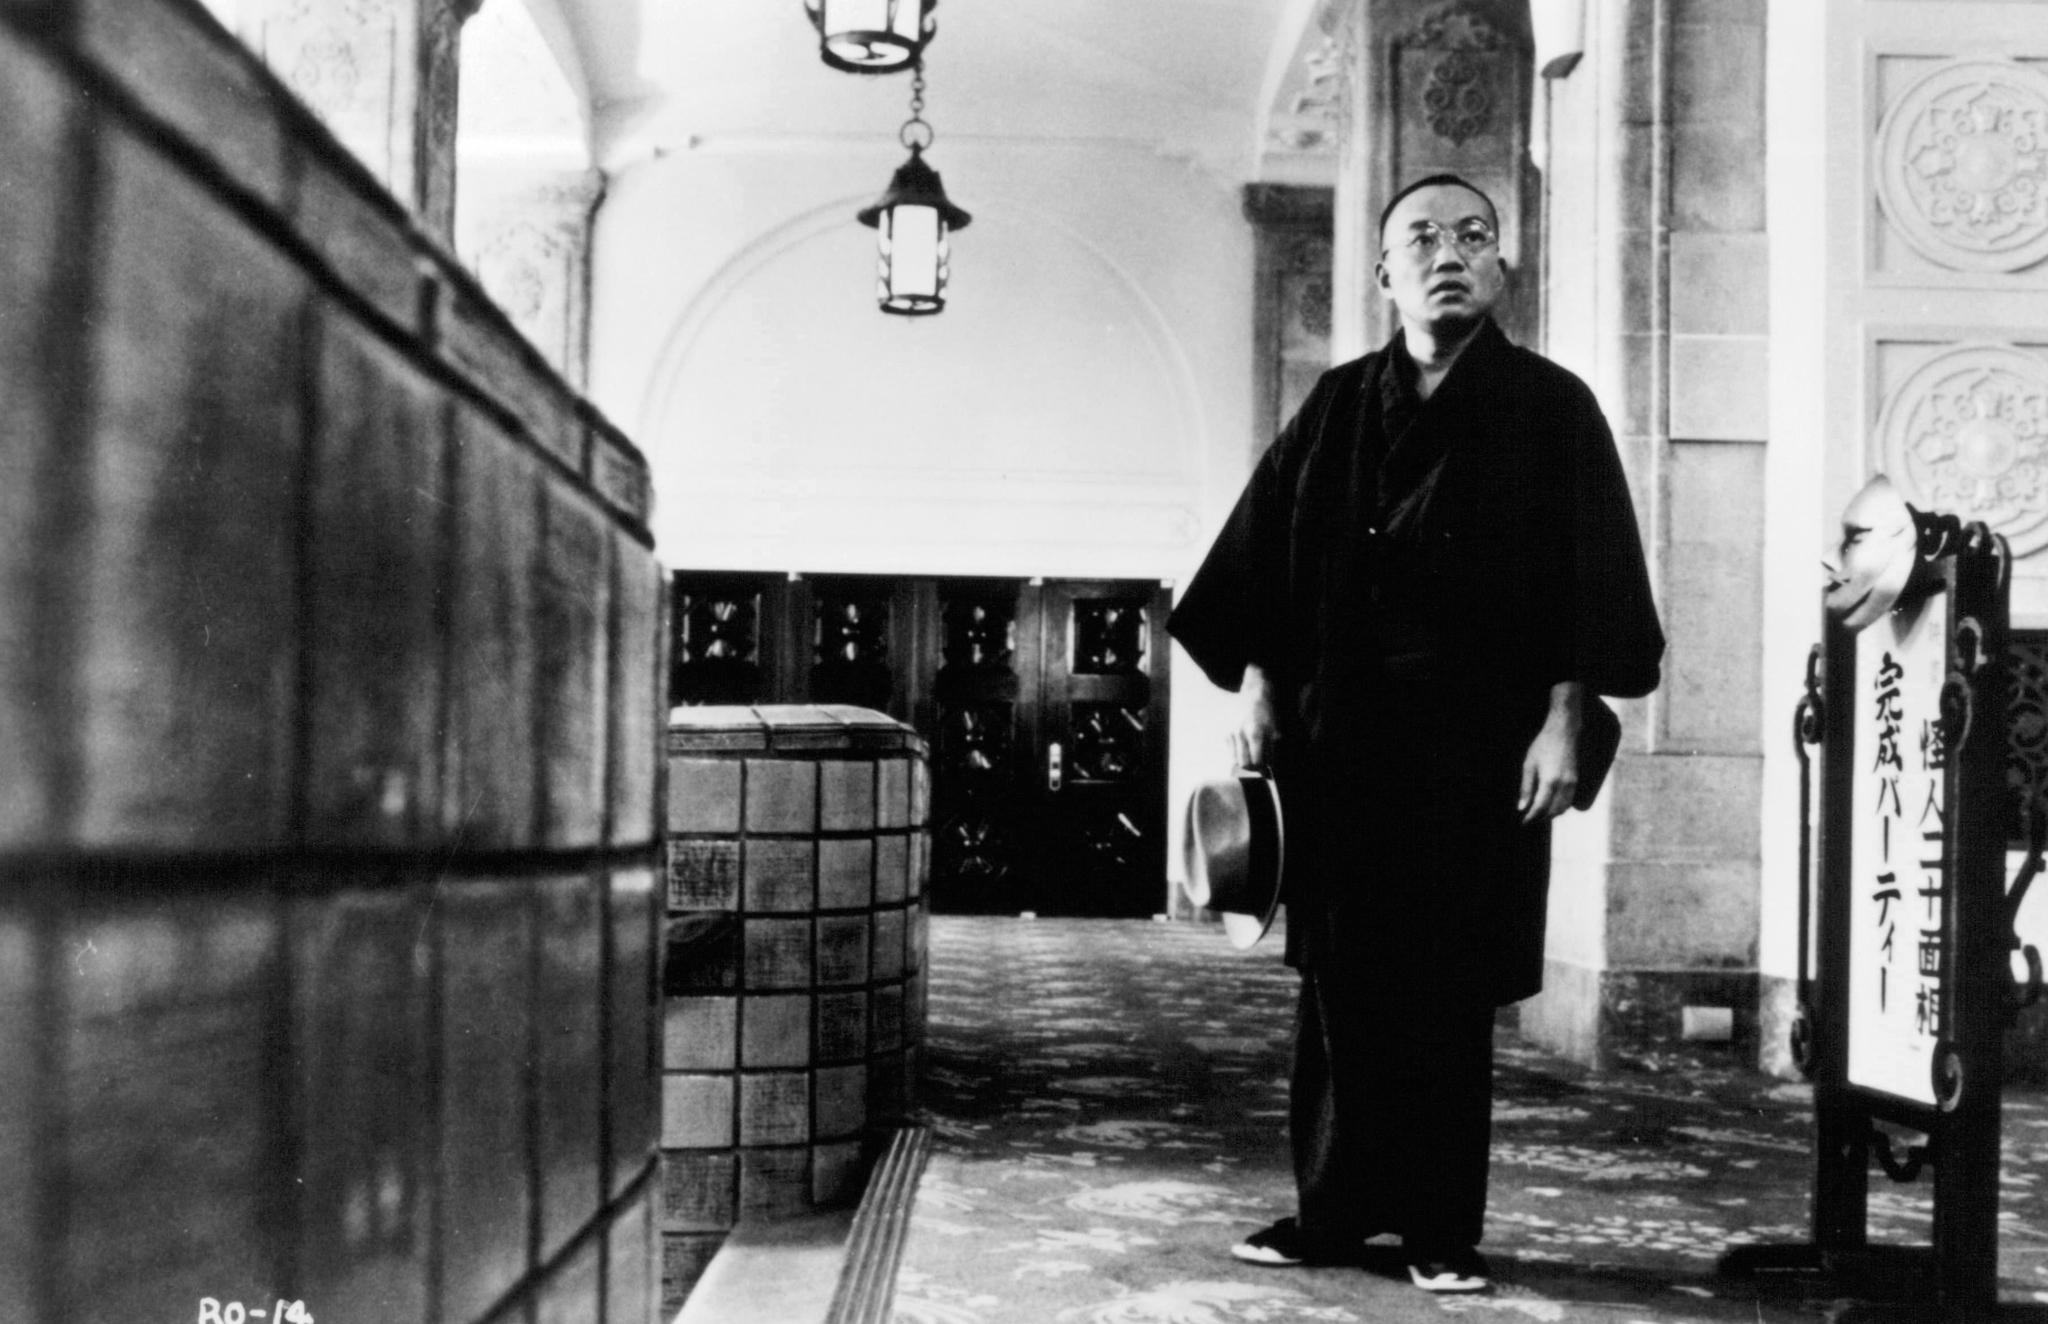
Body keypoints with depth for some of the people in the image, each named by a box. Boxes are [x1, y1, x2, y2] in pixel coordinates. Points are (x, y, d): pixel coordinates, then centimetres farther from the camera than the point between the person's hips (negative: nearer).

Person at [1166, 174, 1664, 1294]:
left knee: (1452, 990, 1)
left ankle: (1440, 1230, 12)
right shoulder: (1337, 407, 10)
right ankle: (1331, 1212, 15)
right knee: (1339, 980, 4)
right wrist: (1254, 686, 0)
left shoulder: (1551, 407, 2)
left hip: (1476, 740, -2)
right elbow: (1264, 557, 9)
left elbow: (1591, 575, -3)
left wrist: (1561, 720, -11)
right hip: (1338, 733, 2)